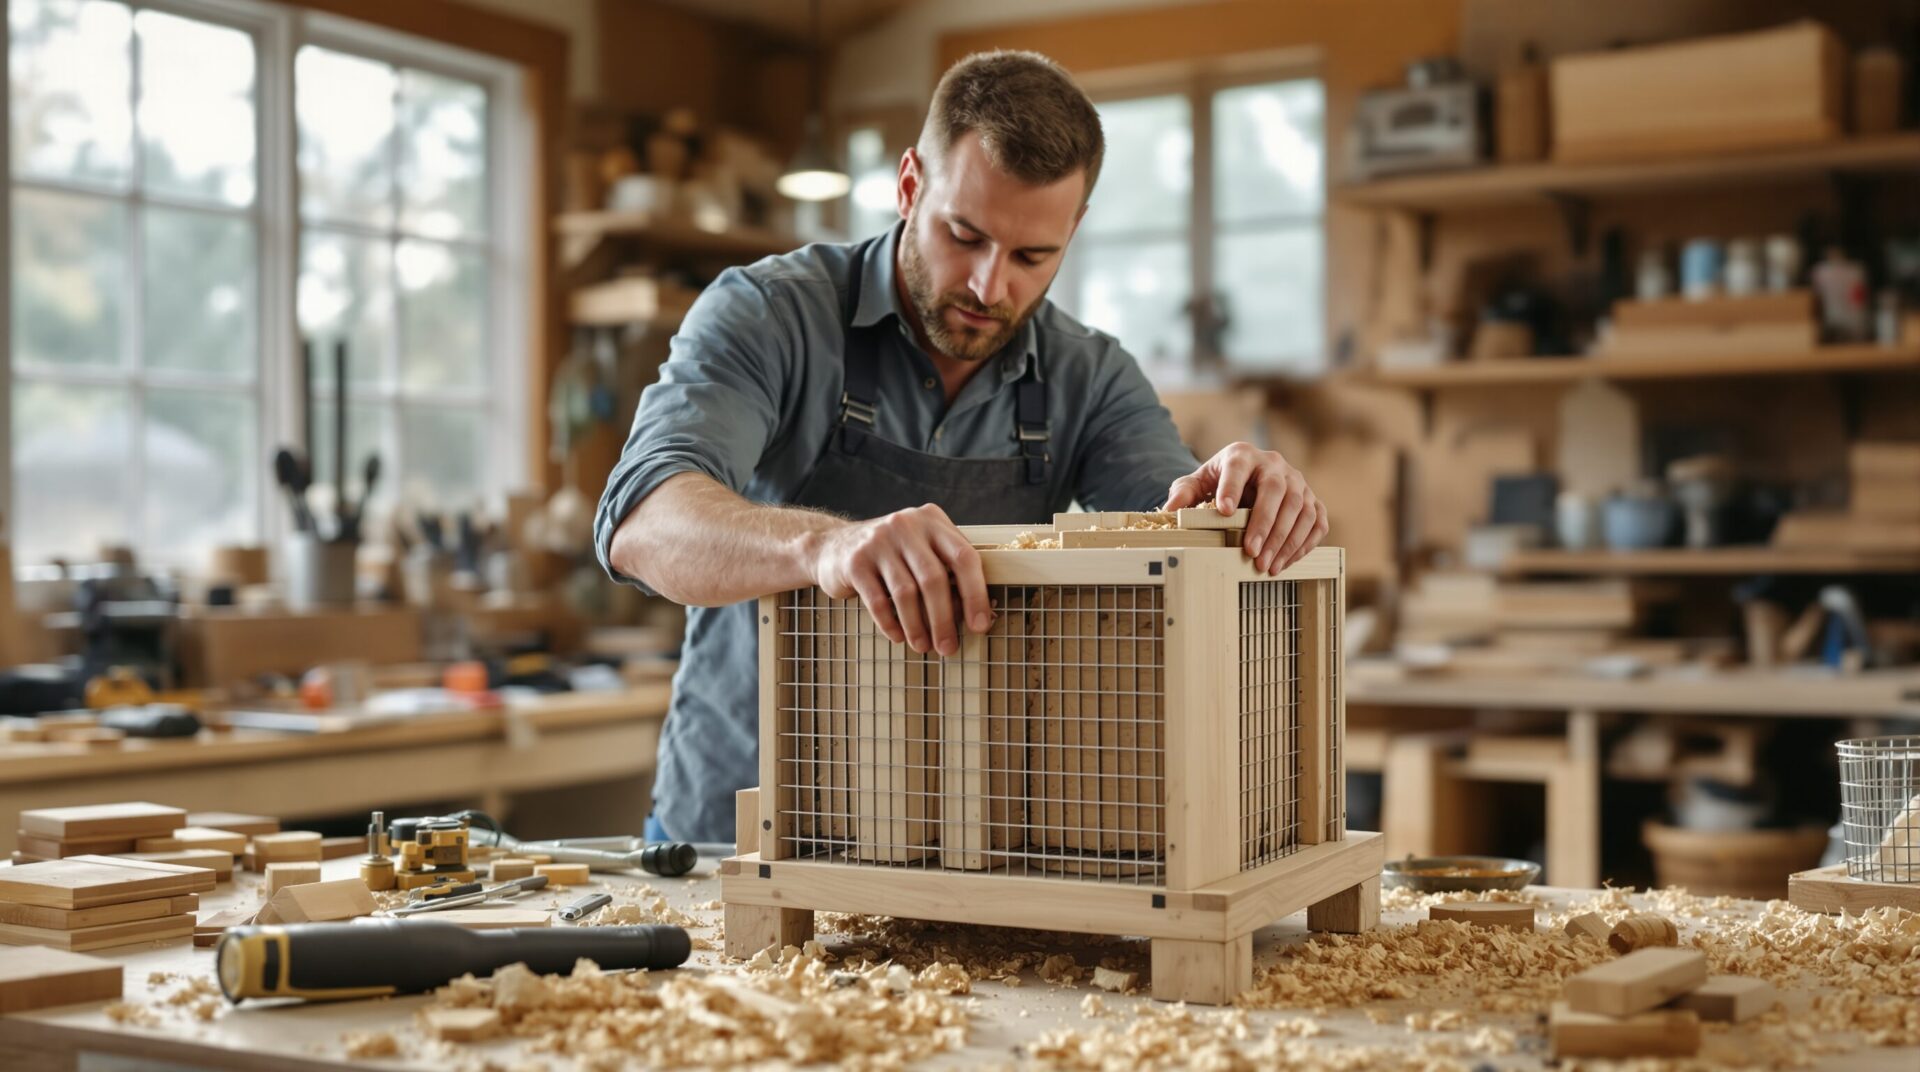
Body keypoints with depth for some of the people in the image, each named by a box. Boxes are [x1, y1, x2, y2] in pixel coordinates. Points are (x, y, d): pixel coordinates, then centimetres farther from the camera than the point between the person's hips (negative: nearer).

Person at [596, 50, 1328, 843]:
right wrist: (826, 543, -46)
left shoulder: (1087, 380, 3)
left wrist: (1245, 503, -33)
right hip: (735, 831, -3)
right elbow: (643, 523, -26)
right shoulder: (766, 316, -10)